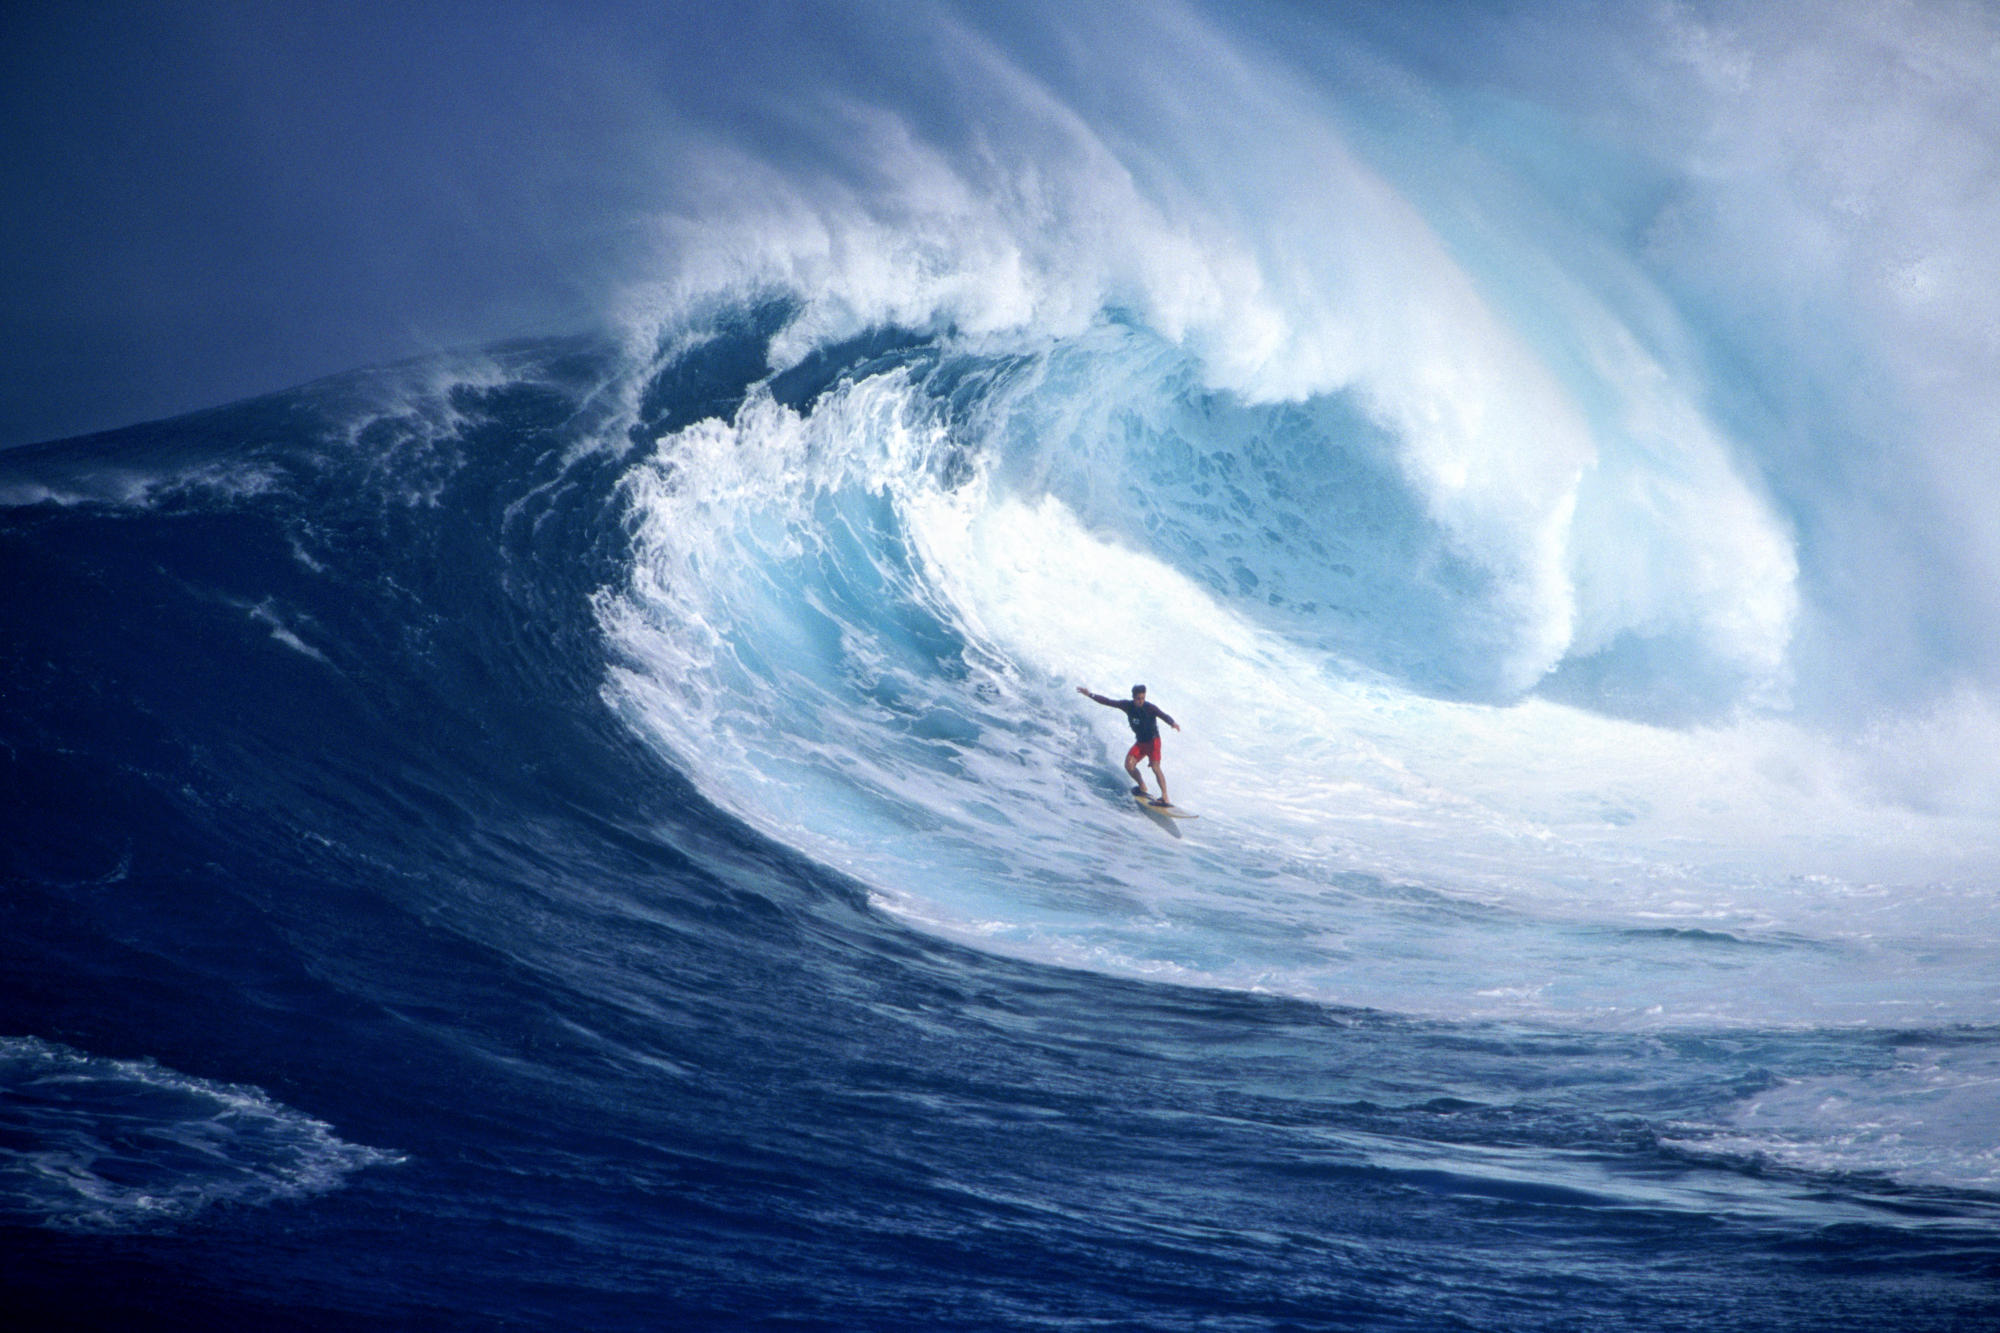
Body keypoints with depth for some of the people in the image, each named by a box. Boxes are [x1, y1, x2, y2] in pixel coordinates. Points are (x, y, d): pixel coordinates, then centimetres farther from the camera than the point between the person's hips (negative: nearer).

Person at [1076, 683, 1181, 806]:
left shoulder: (1150, 708, -19)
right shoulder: (1127, 705, -7)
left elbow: (1163, 716, -33)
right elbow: (1107, 702, -2)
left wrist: (1172, 723, -54)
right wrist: (1090, 695, -3)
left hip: (1153, 741, -5)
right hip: (1139, 742, 5)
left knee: (1155, 767, -22)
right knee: (1129, 765, -15)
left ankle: (1165, 798, -24)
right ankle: (1142, 788, 7)